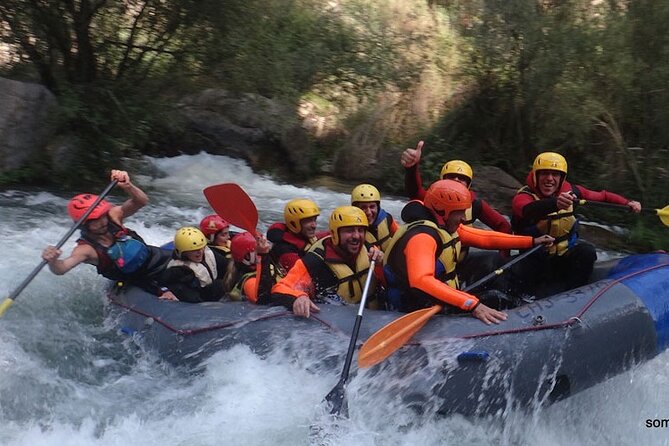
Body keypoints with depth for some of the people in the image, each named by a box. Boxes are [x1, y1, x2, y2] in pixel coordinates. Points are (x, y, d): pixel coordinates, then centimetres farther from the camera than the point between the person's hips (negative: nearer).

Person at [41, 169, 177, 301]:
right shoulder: (86, 248, -26)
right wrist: (52, 261, -66)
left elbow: (141, 201, -28)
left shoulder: (112, 216, -18)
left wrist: (127, 186, -50)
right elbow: (61, 268, -42)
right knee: (168, 297, -21)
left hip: (156, 256, 3)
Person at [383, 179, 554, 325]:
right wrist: (472, 304, -47)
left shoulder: (446, 227, 5)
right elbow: (421, 281, -42)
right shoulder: (422, 236, -25)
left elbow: (486, 238, 12)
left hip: (442, 301, 10)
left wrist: (532, 241, 10)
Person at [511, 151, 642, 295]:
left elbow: (602, 196, 9)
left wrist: (628, 203, -9)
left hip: (566, 255, 3)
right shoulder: (524, 196, -17)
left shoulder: (570, 192, -3)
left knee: (587, 251, -24)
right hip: (535, 259, -3)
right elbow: (527, 210, -42)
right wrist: (554, 203, -62)